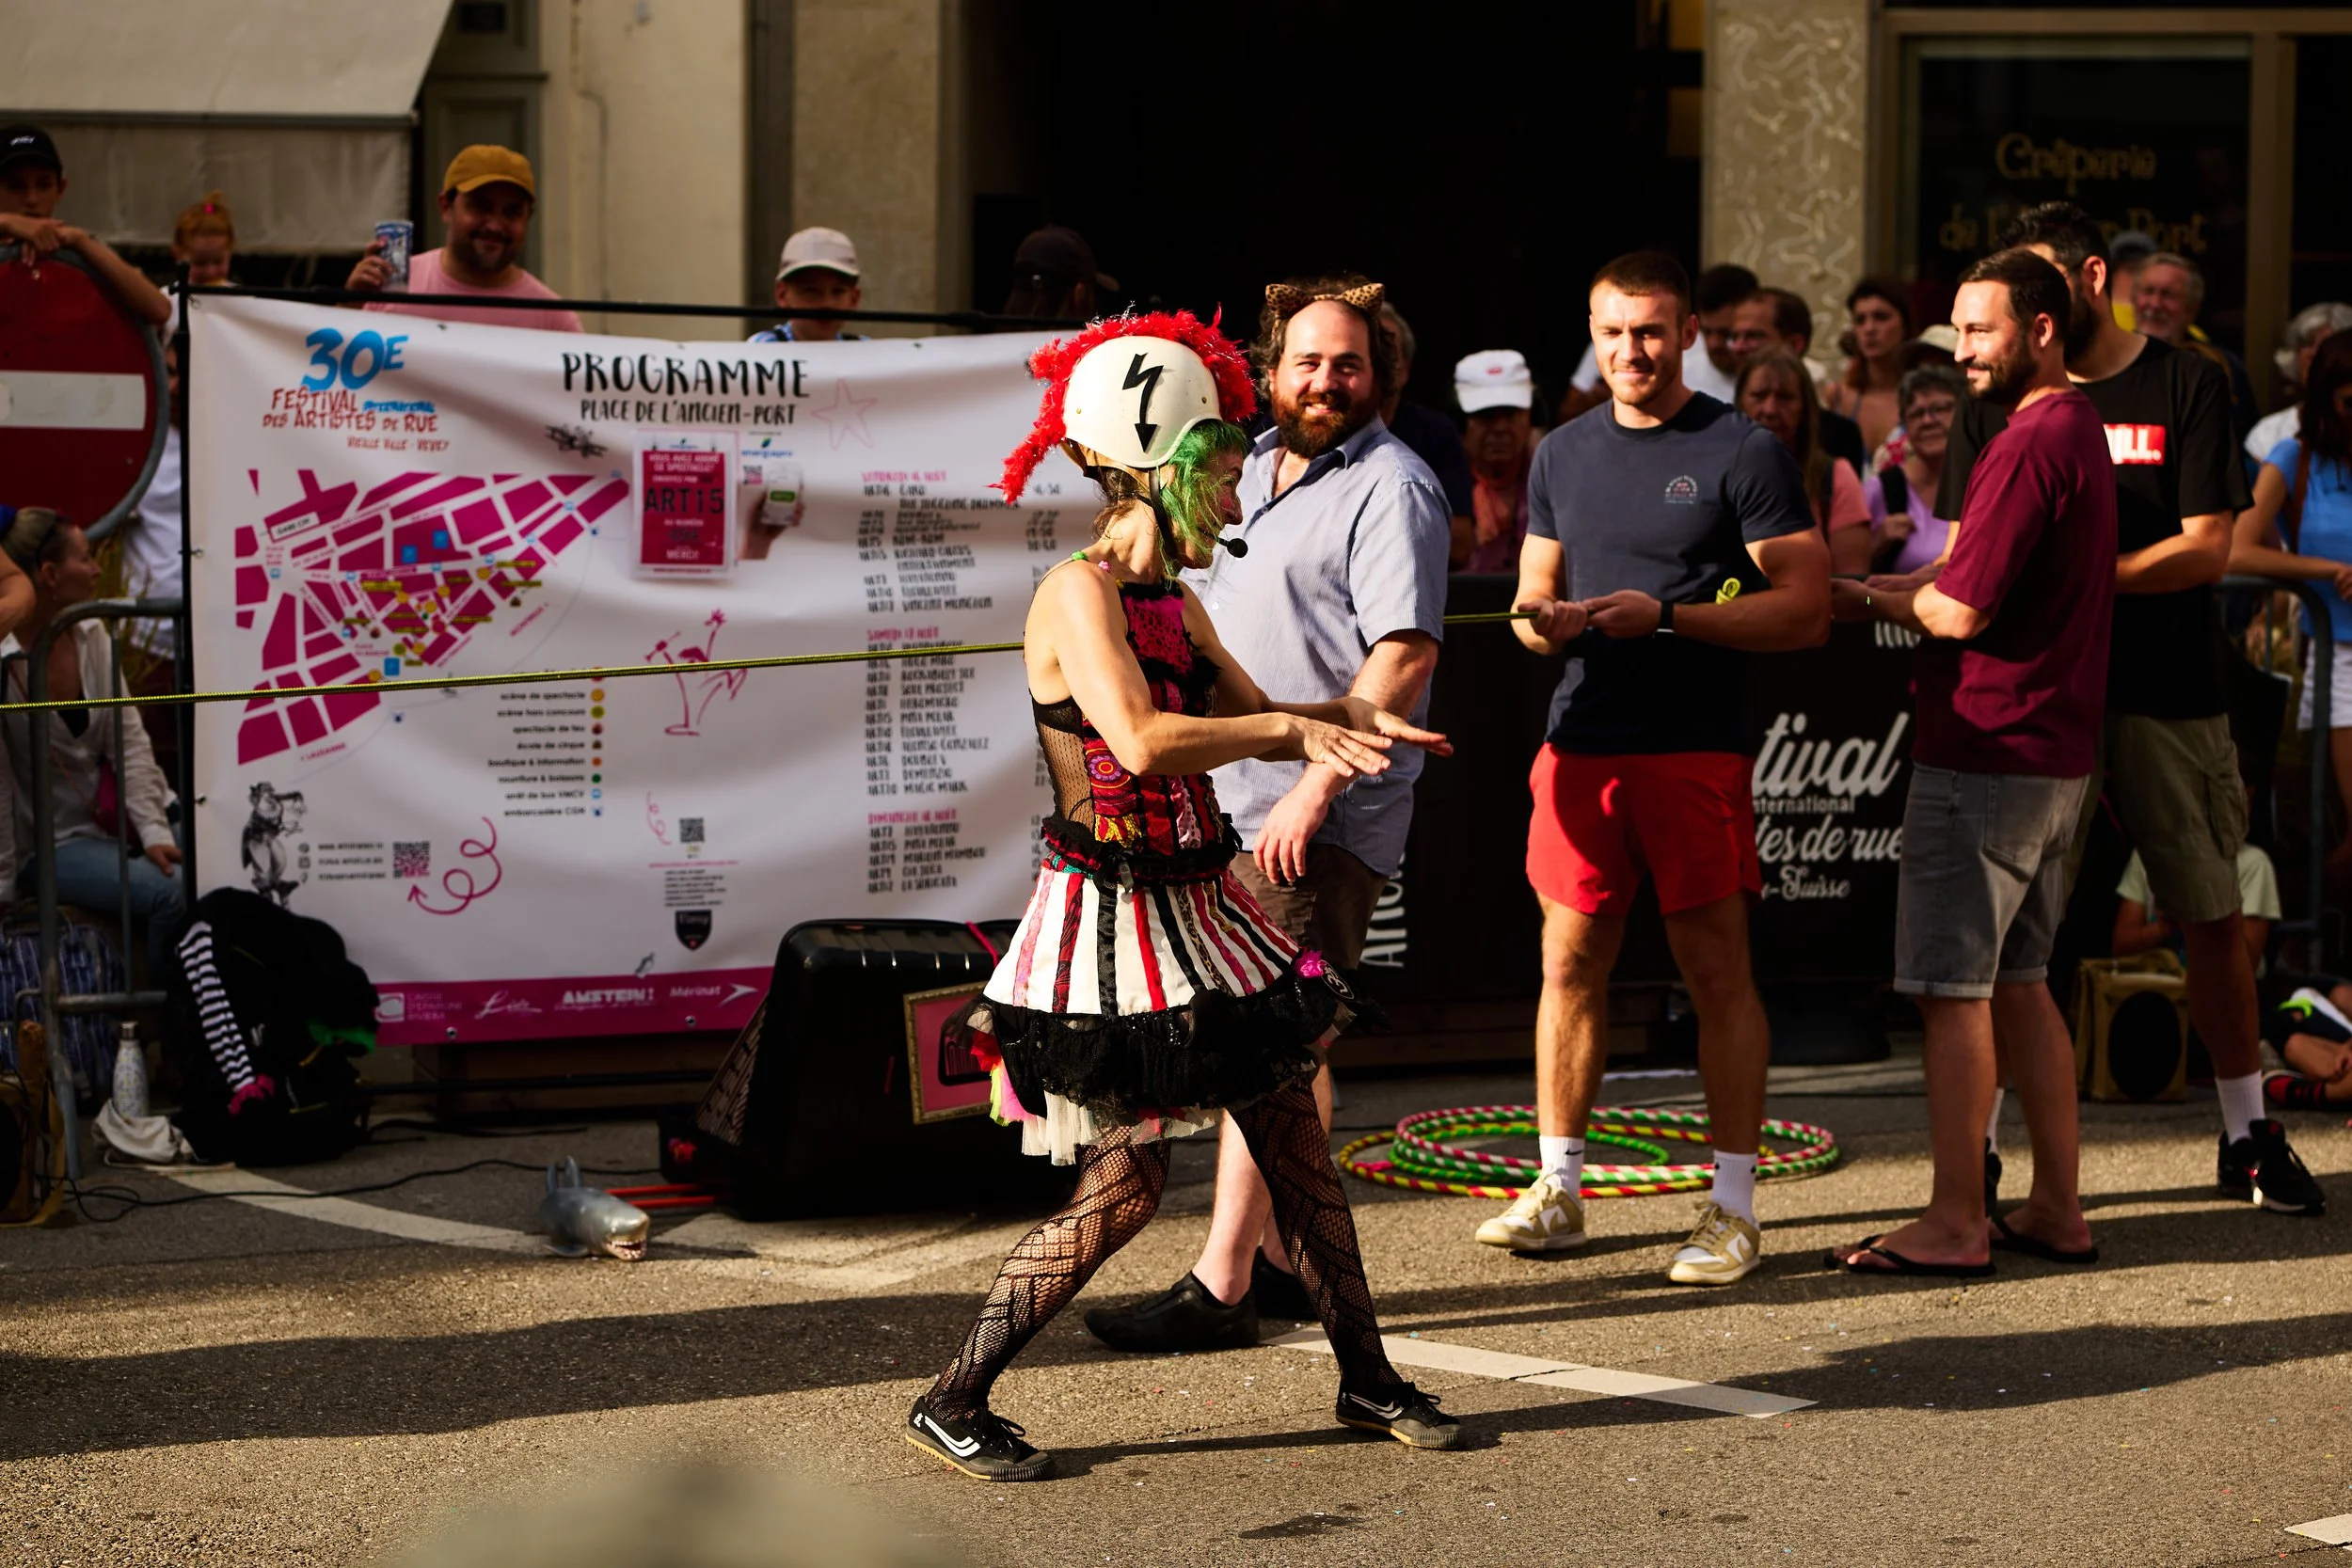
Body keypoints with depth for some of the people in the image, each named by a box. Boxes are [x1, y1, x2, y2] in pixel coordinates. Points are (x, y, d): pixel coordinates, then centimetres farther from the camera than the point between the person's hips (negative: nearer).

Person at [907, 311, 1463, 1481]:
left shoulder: (1174, 598, 11)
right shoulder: (1078, 593, -16)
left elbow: (1246, 715, 22)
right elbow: (1142, 739, -30)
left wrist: (1346, 716, 3)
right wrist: (1293, 731, -20)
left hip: (1196, 905, 8)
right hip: (1111, 916, -8)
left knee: (1294, 1139, 11)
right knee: (1123, 1184, -6)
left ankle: (1367, 1379, 25)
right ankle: (952, 1403, 6)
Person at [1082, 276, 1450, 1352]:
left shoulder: (1391, 489, -10)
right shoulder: (1251, 470, 17)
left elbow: (1404, 658, -19)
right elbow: (1201, 618, 29)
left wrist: (1313, 788, -23)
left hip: (1318, 826, -9)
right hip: (1226, 803, 9)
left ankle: (1221, 1288, -7)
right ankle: (1281, 1259, 21)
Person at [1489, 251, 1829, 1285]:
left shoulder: (1743, 454, -2)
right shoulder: (1562, 456, 16)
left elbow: (1805, 610, -6)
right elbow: (1533, 597, 21)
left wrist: (1665, 616, -15)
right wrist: (1541, 620, -4)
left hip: (1695, 749, -5)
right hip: (1582, 743, 5)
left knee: (1716, 972, -2)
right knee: (1570, 963, 6)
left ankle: (1734, 1207, 4)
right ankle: (1556, 1190, 14)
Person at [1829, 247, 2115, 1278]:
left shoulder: (2029, 447, -17)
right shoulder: (2080, 433, 16)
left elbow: (1962, 612, -20)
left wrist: (1871, 602, -2)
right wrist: (1890, 597, 4)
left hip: (1986, 757, -10)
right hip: (2054, 757, 10)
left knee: (1953, 991, -5)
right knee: (2018, 984, 15)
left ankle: (1955, 1223, -1)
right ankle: (2057, 1210, 17)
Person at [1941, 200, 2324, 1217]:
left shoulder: (2185, 387, 3)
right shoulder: (1999, 404, 9)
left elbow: (2209, 549, -5)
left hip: (2172, 694, -1)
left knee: (2214, 917, 6)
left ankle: (2248, 1135, 20)